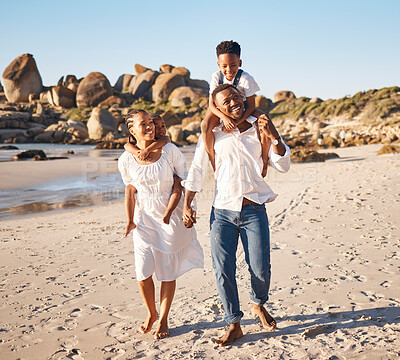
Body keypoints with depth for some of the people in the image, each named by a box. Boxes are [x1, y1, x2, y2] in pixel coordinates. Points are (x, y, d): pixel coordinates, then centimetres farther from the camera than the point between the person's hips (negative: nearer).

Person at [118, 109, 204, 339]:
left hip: (171, 215, -1)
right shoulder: (126, 160, -6)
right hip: (145, 218, 1)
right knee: (143, 272, -2)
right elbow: (131, 191, 7)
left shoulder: (170, 151, -12)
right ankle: (151, 313, 27)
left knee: (168, 271, 6)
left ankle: (164, 319, 26)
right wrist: (130, 221, 5)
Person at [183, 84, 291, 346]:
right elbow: (197, 171, 12)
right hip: (223, 211, 1)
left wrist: (275, 136, -14)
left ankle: (258, 304, 30)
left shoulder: (260, 132, 7)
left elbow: (283, 166, 0)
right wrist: (187, 206, 7)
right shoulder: (212, 136, 7)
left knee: (260, 268, -4)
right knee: (223, 270, -2)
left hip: (254, 210, 0)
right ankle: (234, 325, 14)